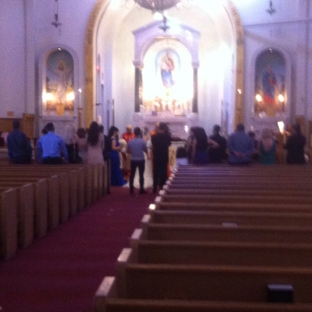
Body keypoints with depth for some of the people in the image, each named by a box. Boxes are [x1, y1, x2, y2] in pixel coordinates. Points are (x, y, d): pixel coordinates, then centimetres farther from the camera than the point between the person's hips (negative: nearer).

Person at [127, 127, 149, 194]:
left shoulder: (130, 141, -3)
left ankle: (131, 189, 12)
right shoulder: (142, 141, -11)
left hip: (133, 160, 2)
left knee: (132, 175, 10)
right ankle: (141, 190, 3)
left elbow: (128, 151, 6)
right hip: (141, 160, -2)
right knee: (141, 175, 3)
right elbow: (146, 151, -3)